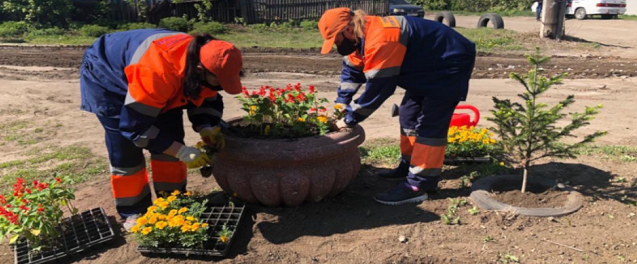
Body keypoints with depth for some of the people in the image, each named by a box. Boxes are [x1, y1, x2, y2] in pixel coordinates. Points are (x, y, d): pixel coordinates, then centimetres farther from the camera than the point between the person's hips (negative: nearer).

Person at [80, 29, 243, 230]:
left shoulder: (203, 61, -23)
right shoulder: (157, 72, -46)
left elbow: (207, 99, -4)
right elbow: (136, 124, -38)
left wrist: (207, 129, -22)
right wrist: (182, 152, -37)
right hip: (105, 75, -6)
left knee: (171, 137, -2)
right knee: (125, 148, -10)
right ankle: (133, 212, 8)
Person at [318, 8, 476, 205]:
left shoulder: (380, 40, -34)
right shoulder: (361, 36, -1)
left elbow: (377, 88, -32)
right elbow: (352, 71, 11)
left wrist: (349, 120, -22)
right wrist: (341, 104, 0)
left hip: (451, 63, -10)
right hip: (430, 65, 10)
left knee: (430, 124, -14)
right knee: (409, 115, 14)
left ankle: (417, 185, -12)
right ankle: (409, 166, 26)